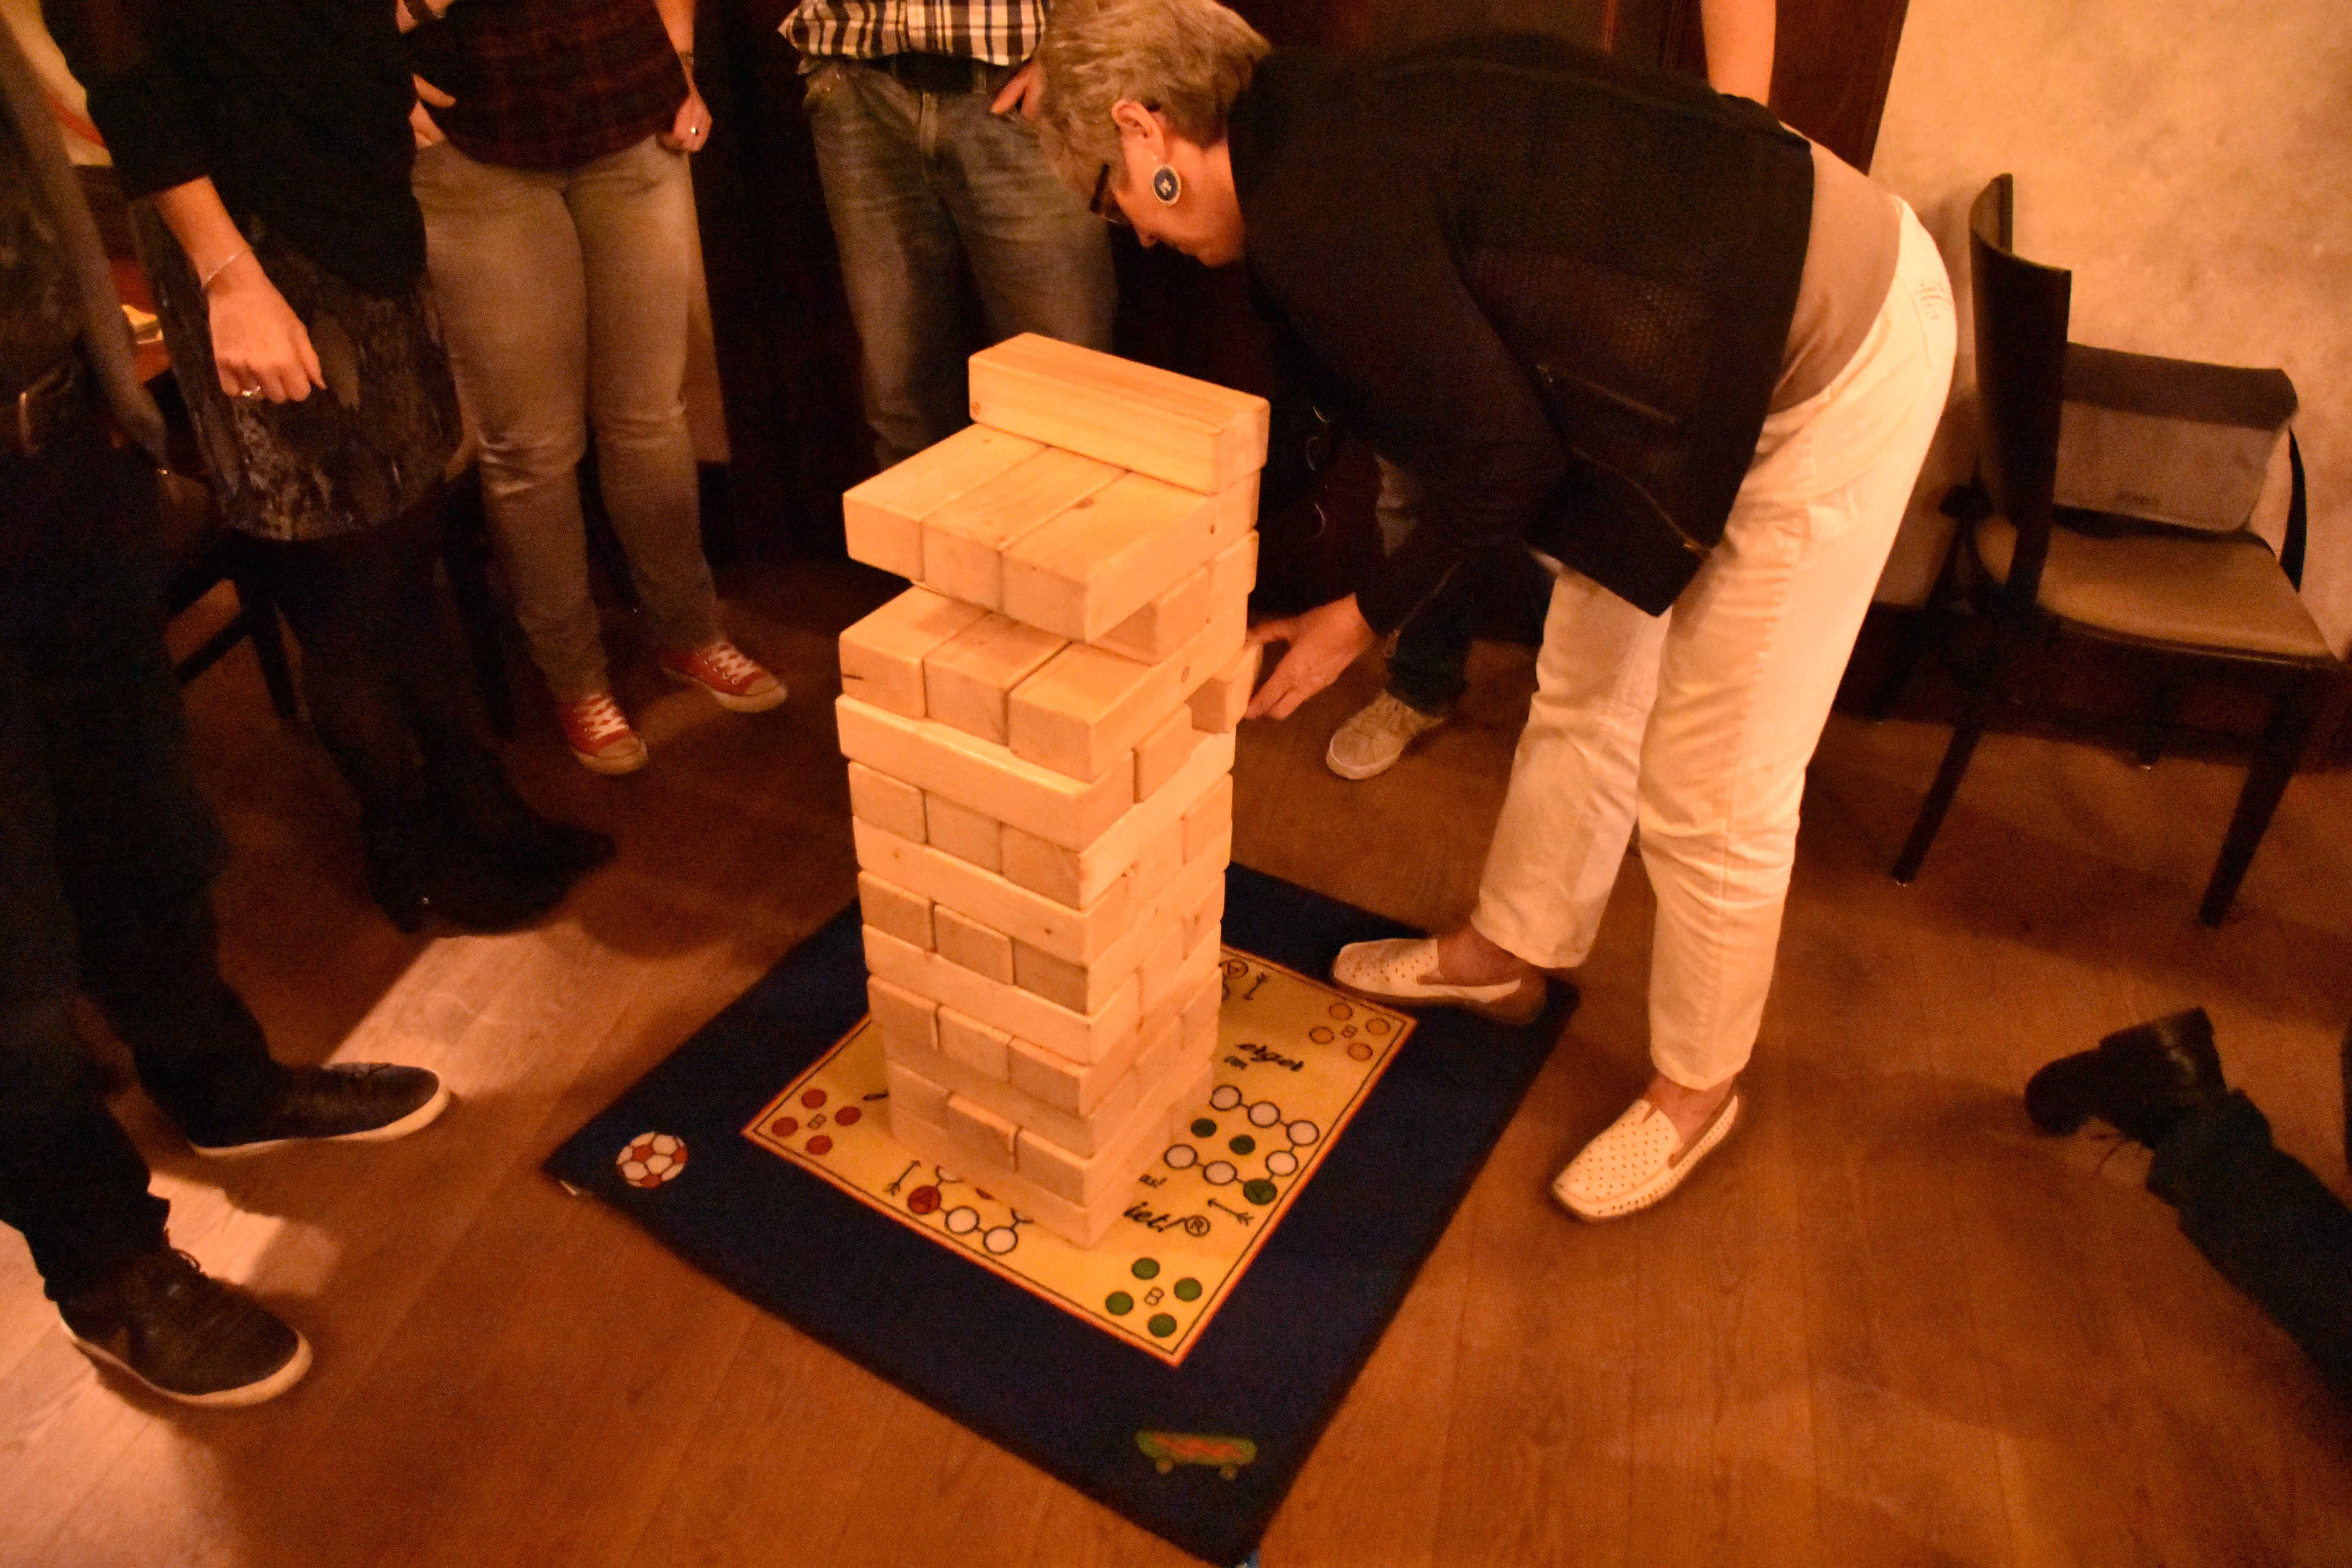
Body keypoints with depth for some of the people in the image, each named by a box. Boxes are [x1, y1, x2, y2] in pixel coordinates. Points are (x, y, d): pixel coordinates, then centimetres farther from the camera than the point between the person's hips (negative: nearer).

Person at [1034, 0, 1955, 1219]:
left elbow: (1500, 459, -19)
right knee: (1582, 686, 20)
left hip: (1839, 358, -10)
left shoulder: (1314, 214, -23)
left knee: (1709, 791, 2)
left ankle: (1693, 1092, 26)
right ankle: (1505, 955, 41)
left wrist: (1364, 617, -6)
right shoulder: (1337, 120, 6)